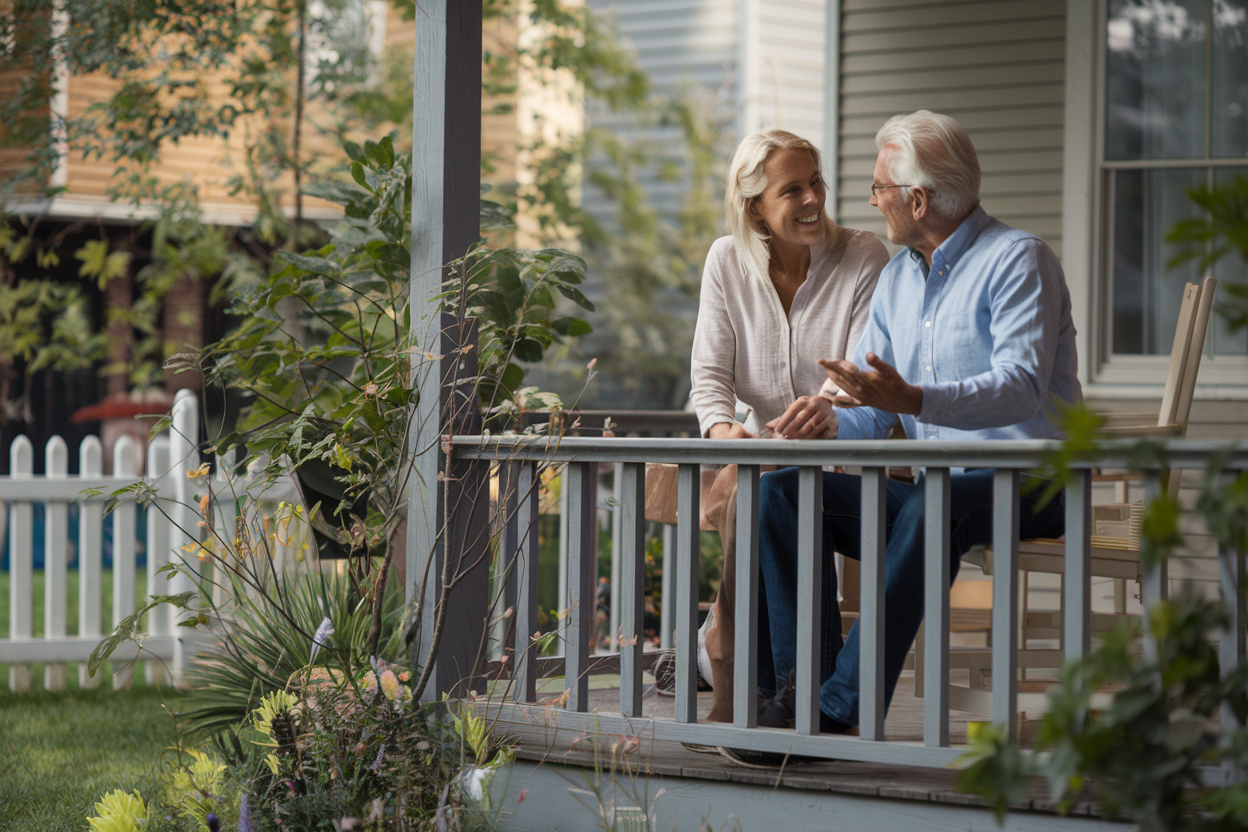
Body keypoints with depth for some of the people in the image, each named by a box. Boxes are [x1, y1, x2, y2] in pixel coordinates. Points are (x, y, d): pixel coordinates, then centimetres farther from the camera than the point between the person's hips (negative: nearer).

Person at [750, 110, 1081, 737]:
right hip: (929, 482, 8)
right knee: (780, 488, -12)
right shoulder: (897, 277, 18)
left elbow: (1022, 387, -22)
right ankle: (795, 690, -23)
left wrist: (912, 399, -38)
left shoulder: (1018, 259, -7)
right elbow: (868, 409, 17)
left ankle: (839, 711, -41)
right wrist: (827, 423, -9)